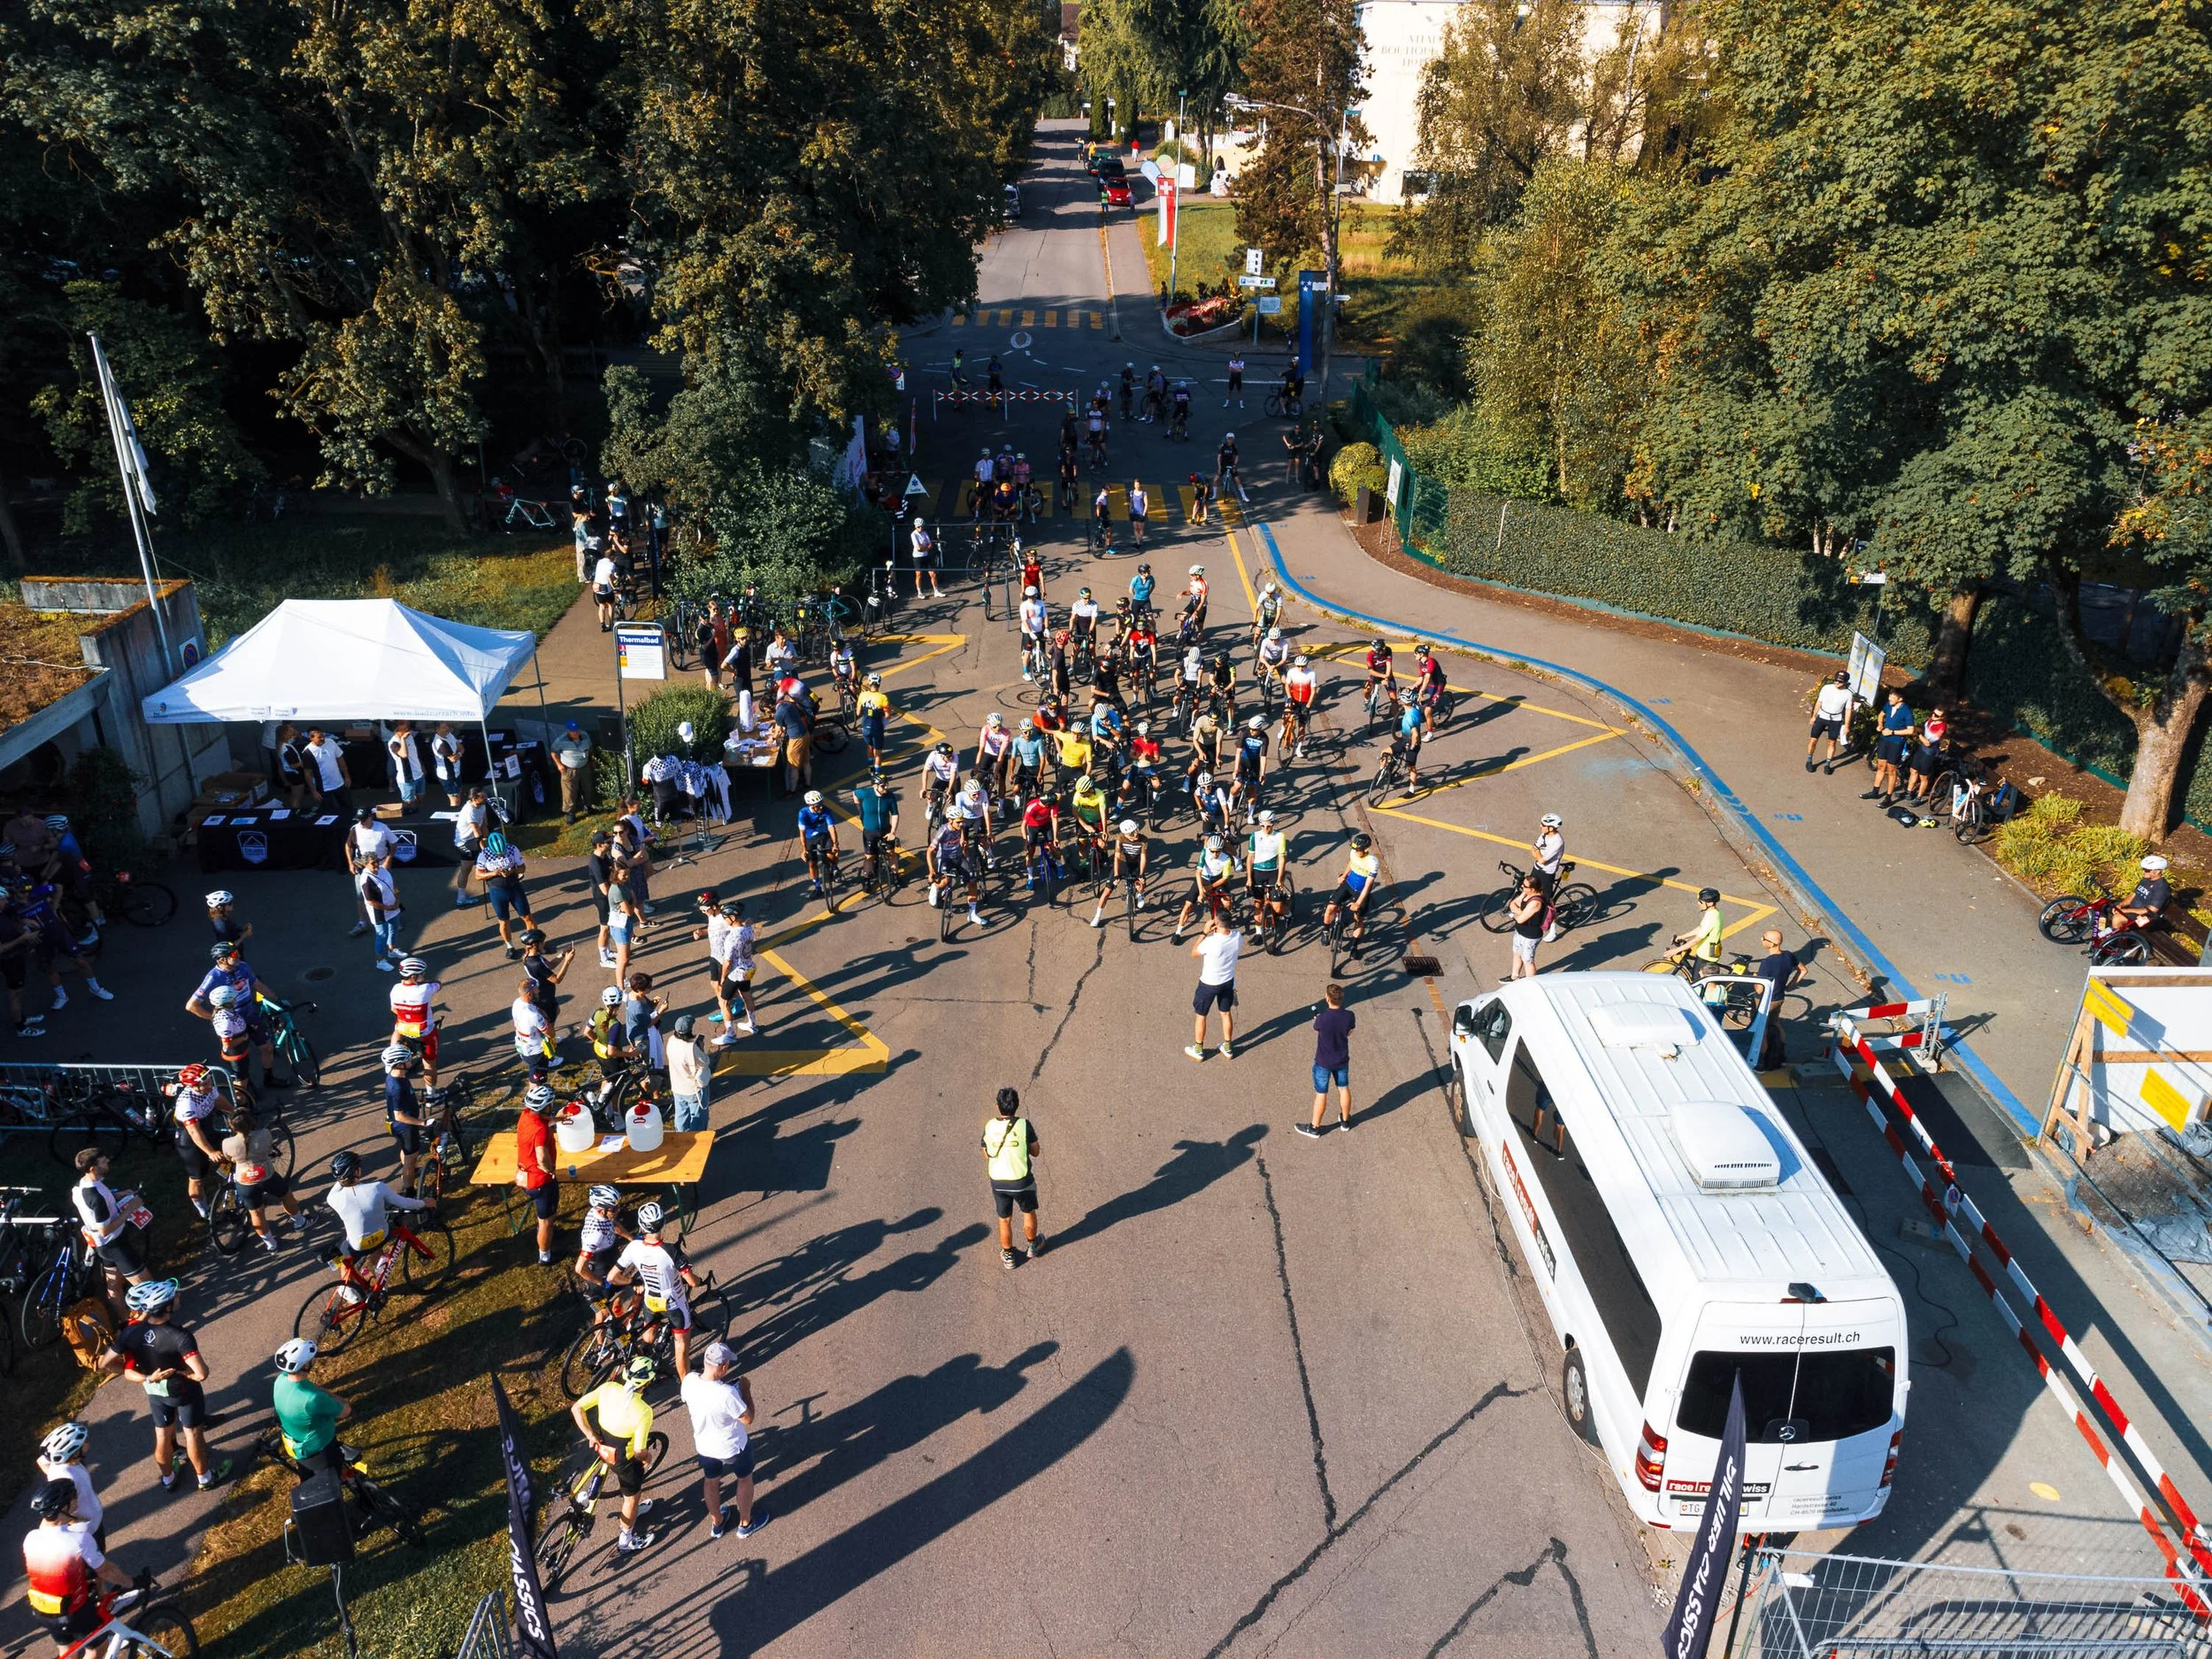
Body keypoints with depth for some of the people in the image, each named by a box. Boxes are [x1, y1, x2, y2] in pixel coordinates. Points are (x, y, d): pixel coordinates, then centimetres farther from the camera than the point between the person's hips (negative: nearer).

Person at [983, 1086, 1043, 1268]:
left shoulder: (990, 1126, -8)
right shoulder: (1024, 1125, -16)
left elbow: (987, 1155, 3)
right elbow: (1035, 1152, -5)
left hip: (998, 1182, 2)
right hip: (1022, 1181, -2)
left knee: (1004, 1219, 20)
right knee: (1029, 1212, 25)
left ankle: (1007, 1255, 34)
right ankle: (1032, 1246, 43)